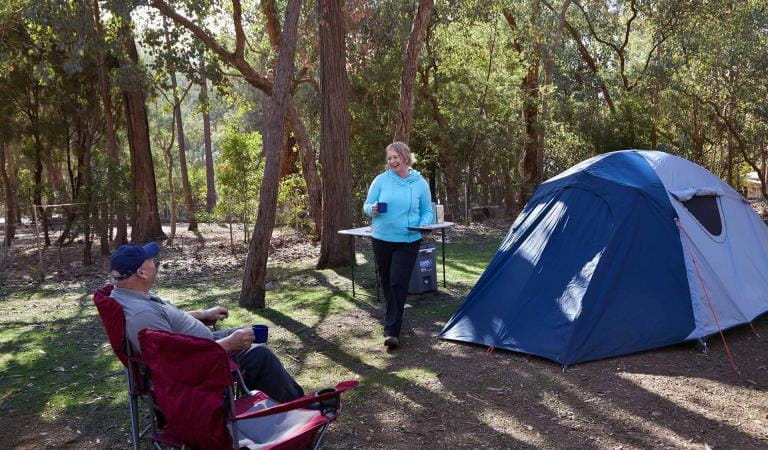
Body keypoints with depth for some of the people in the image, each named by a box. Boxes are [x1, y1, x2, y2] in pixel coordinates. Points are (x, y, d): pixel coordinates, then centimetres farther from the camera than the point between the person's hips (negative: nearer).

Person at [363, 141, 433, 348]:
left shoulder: (420, 183, 0)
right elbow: (366, 205, 3)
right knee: (386, 282, 13)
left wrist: (424, 224, -13)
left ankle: (392, 331, -8)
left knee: (399, 283, -10)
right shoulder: (381, 180, -2)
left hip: (408, 241, -2)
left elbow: (427, 211, 8)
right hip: (382, 239, 2)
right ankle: (392, 321, 36)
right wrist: (373, 210, -20)